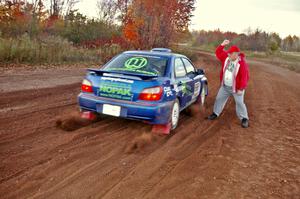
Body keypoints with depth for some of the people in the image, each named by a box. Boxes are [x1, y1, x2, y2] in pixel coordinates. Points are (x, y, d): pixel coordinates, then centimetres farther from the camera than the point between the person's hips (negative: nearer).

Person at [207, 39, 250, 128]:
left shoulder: (242, 63, -23)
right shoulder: (226, 57, -4)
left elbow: (244, 77, -22)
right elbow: (218, 53, 6)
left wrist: (241, 89, -22)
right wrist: (222, 45, -10)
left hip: (236, 88, -6)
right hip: (225, 86, 6)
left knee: (239, 103, -1)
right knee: (219, 99, 14)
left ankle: (244, 119, 11)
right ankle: (215, 113, 31)